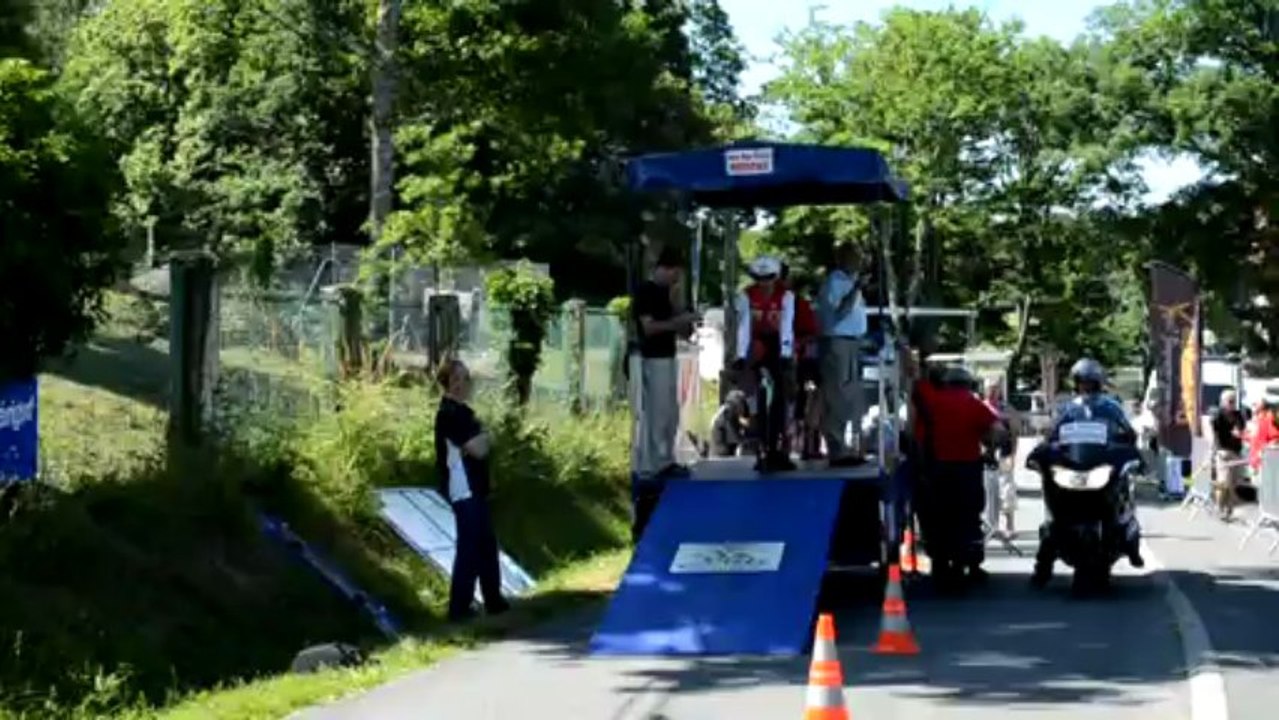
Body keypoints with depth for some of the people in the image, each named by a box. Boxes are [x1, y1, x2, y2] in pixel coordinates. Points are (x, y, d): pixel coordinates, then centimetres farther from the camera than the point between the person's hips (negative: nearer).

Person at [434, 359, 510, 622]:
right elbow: (477, 449, -21)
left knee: (486, 544, 15)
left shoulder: (461, 411, 15)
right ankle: (459, 607, -3)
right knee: (470, 547, -7)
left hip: (474, 487, 10)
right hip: (464, 490, -10)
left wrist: (483, 439, 3)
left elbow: (480, 446, 23)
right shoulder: (449, 413, -17)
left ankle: (493, 600, 23)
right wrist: (486, 437, -2)